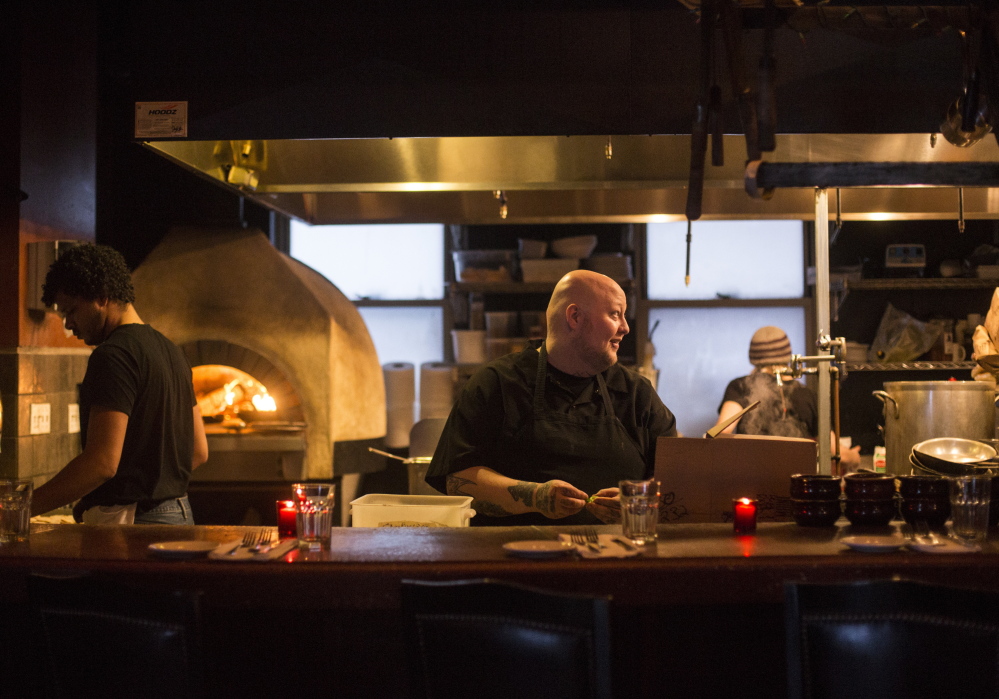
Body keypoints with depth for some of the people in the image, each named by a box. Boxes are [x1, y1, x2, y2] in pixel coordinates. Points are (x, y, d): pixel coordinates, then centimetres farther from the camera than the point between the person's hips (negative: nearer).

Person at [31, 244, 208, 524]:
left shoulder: (113, 356, -13)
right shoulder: (171, 351, 15)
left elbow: (102, 462, -22)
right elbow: (198, 451, 18)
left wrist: (26, 506, -16)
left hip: (127, 521, -9)